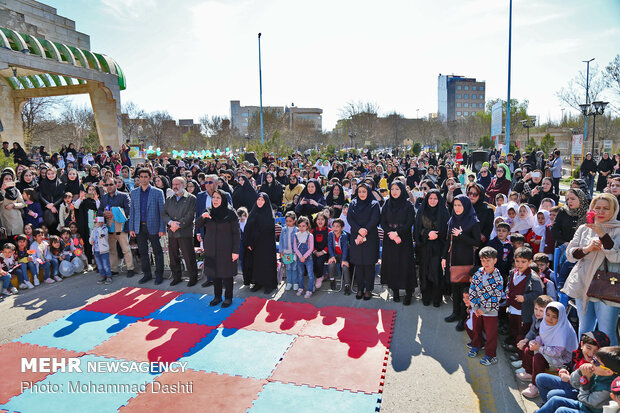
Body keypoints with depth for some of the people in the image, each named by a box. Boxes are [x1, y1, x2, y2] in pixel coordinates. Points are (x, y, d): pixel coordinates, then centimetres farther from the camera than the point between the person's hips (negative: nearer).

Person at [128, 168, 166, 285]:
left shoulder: (158, 192, -1)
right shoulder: (134, 192, 10)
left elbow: (162, 212, -3)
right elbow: (132, 211, 11)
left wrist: (162, 229, -9)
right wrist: (131, 228, 5)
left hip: (153, 227, -4)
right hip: (139, 227, 4)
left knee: (157, 252, 3)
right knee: (142, 252, 11)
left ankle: (159, 275, 15)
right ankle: (147, 274, 24)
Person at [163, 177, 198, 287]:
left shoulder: (191, 198, -1)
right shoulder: (169, 199, 17)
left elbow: (190, 215, -10)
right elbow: (164, 214, 9)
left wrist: (178, 225, -13)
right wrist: (170, 222, -11)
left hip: (185, 233, -5)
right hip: (171, 233, 5)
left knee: (189, 257, -2)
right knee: (173, 257, 11)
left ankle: (193, 277, 11)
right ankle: (176, 277, 25)